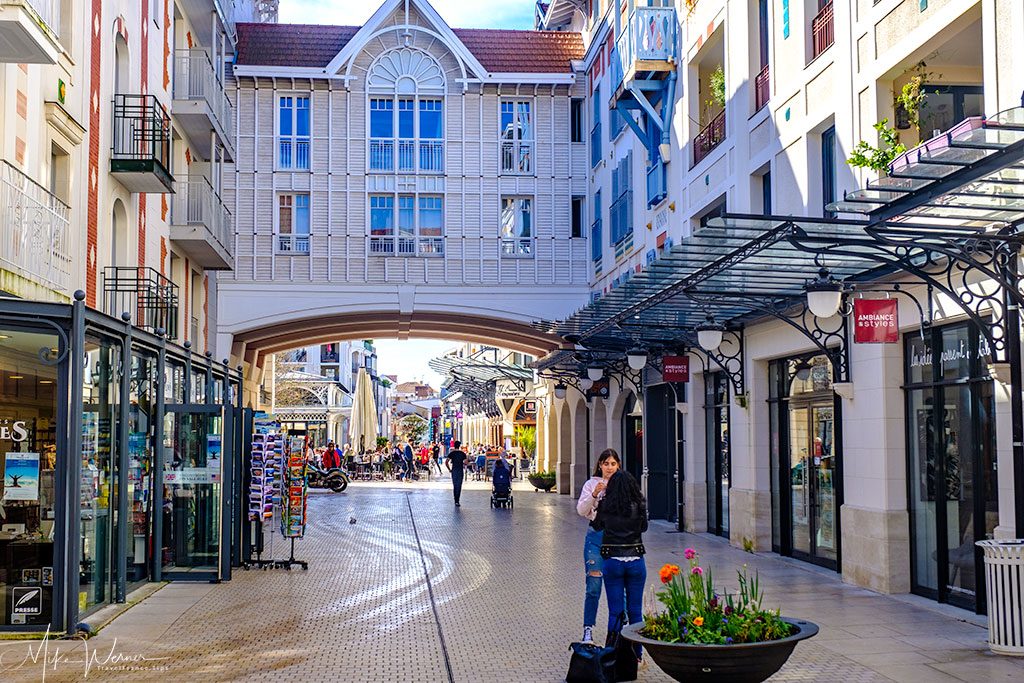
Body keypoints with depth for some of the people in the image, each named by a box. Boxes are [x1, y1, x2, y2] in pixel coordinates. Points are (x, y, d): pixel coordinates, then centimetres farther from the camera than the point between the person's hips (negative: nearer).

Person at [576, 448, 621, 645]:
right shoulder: (592, 484, 3)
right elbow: (581, 510, -5)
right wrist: (594, 494, -21)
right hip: (596, 536, -1)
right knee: (593, 587, -3)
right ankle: (588, 629, 5)